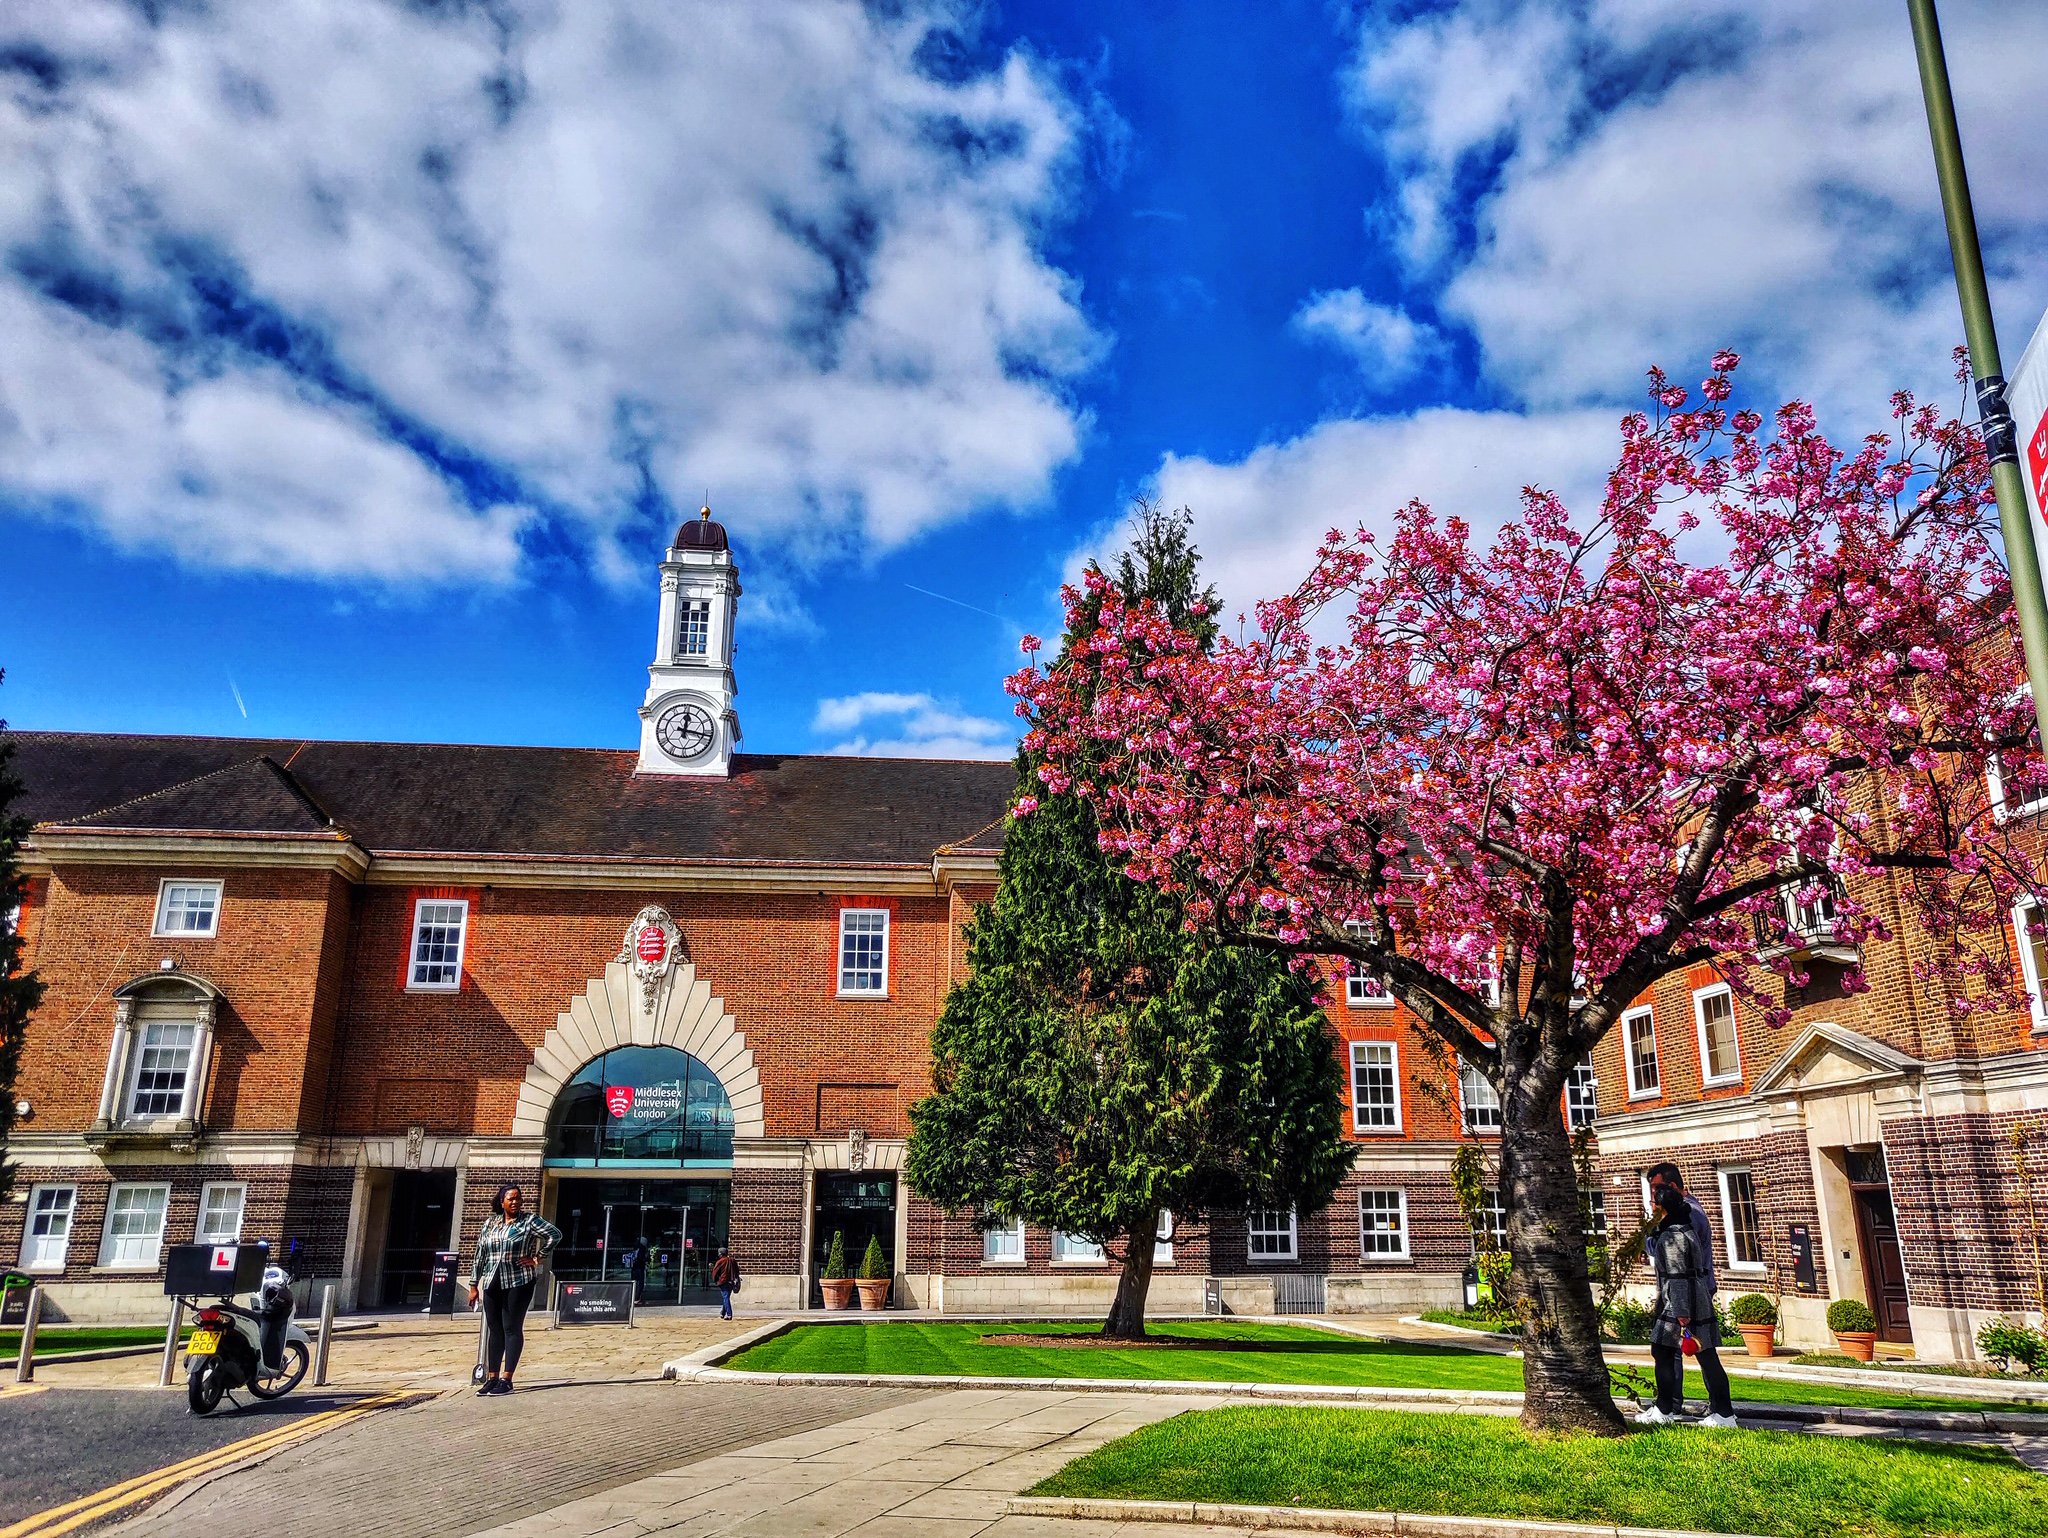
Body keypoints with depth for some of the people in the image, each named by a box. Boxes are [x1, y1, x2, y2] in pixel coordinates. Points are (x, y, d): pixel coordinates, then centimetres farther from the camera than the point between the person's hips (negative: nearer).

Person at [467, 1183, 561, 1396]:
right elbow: (480, 1255, 13)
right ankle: (492, 1378, 15)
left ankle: (506, 1379, -1)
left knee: (512, 1329, -3)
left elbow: (555, 1234, -11)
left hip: (519, 1283, -5)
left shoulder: (529, 1220, -3)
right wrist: (473, 1285, 10)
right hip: (492, 1284, 5)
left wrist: (537, 1258, -10)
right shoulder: (490, 1223, 11)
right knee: (494, 1330, 8)